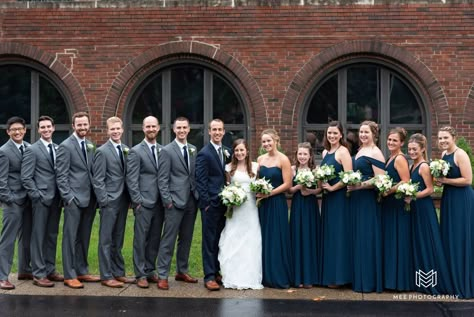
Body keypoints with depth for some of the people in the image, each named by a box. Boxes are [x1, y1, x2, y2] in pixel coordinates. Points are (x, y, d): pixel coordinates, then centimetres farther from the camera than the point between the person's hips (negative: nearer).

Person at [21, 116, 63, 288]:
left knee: (52, 236, 12)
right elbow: (26, 178, -9)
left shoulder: (58, 149, 12)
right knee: (38, 236, 0)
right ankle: (39, 274, 5)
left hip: (56, 199, 6)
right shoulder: (32, 150, -5)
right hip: (41, 199, -6)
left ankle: (50, 269, 21)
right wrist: (38, 196, -13)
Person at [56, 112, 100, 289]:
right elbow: (61, 176, -10)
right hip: (74, 199, -6)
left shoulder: (90, 146, 13)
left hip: (89, 198, 6)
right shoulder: (65, 146, -7)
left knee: (84, 237, 12)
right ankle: (69, 276, 4)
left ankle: (82, 271, 20)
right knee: (71, 237, -1)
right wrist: (68, 197, -16)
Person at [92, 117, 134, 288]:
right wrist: (105, 201, -13)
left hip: (123, 201, 6)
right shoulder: (102, 151, -7)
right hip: (109, 201, -6)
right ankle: (106, 276, 5)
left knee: (118, 240, 13)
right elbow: (98, 180, -9)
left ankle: (118, 272, 20)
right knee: (106, 240, 0)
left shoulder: (126, 150, 10)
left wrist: (130, 198, 6)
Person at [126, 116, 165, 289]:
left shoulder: (163, 150, 11)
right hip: (144, 203, -5)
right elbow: (131, 180, -7)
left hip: (159, 202, 5)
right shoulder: (136, 151, -3)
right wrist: (138, 201, -11)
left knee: (155, 239, 9)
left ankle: (150, 270, 20)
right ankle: (140, 274, 7)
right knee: (141, 239, 0)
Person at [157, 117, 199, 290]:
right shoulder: (167, 151, -5)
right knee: (169, 240, -4)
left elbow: (195, 175, 14)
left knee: (186, 239, 12)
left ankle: (182, 271, 23)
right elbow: (162, 180, -7)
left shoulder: (193, 149, 11)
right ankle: (162, 276, 1)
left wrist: (198, 196, 7)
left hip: (191, 201, 6)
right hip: (175, 202, -5)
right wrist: (167, 201, -12)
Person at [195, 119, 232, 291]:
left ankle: (217, 271, 20)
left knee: (220, 239, 11)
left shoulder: (227, 152, 11)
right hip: (211, 204, -6)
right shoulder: (204, 153, -7)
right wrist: (206, 203, -14)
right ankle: (209, 276, 1)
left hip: (225, 203, 6)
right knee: (210, 240, -2)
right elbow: (201, 181, -10)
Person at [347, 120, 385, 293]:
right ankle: (359, 279, 19)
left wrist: (360, 185, -24)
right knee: (358, 238, 11)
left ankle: (370, 281, 1)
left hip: (368, 200, -9)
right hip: (356, 200, 9)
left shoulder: (375, 153, -10)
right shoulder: (360, 151, 17)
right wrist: (350, 185, 11)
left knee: (367, 238, -5)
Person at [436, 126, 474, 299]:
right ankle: (452, 280, 24)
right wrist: (439, 180, 1)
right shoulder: (444, 154, 10)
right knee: (448, 239, 13)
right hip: (448, 199, 9)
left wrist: (445, 180, -17)